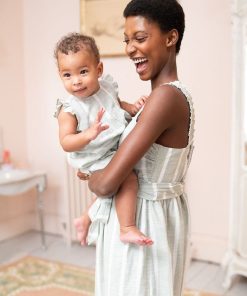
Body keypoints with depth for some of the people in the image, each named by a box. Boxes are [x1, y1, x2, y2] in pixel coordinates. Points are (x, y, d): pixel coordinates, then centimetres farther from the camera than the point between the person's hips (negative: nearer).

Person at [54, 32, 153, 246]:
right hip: (98, 160, -8)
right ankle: (127, 229, -14)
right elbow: (66, 143, -27)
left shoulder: (107, 87, -3)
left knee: (114, 187, 22)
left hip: (117, 150, 8)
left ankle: (87, 219, 37)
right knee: (128, 178, -27)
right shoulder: (69, 110, -21)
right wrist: (88, 134, -44)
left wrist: (133, 107, -2)